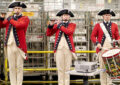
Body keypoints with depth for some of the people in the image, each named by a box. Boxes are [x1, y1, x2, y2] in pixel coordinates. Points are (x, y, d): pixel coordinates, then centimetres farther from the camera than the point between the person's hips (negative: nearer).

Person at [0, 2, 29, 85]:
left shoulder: (25, 19, 0)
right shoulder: (9, 18, 15)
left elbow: (18, 25, -19)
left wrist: (10, 20, -5)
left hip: (20, 46, -3)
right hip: (9, 46, 4)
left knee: (19, 67, 1)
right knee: (11, 67, 5)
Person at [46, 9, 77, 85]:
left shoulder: (72, 25, 10)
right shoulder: (56, 24, 14)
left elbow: (69, 32, -11)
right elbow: (48, 34, 7)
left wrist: (59, 25, -8)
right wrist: (51, 25, -8)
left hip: (68, 49, -1)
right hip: (59, 48, 1)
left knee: (67, 68, 1)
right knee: (60, 68, 0)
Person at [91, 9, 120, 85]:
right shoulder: (98, 26, 7)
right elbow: (93, 36, 6)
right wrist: (97, 43, -11)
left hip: (112, 49, 2)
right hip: (102, 49, -2)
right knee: (103, 67, -3)